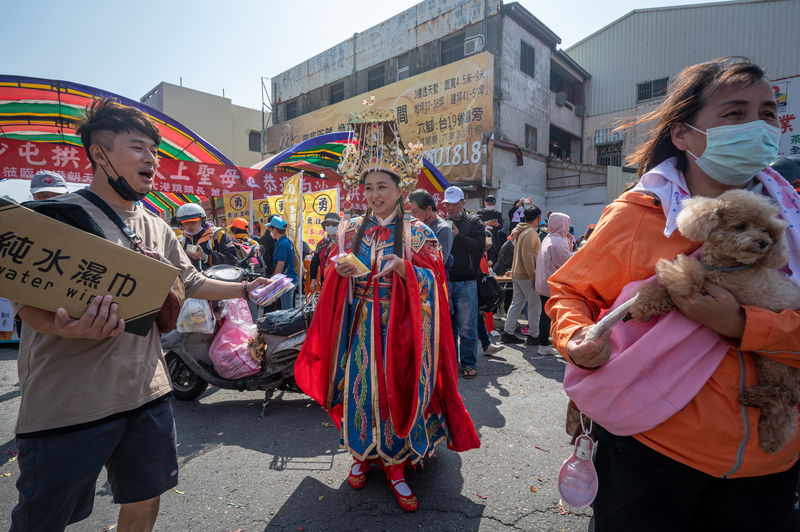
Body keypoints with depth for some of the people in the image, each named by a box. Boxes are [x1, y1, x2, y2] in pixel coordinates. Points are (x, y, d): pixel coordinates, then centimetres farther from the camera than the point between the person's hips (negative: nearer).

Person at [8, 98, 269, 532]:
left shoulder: (157, 228, 10)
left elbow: (189, 284, 18)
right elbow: (26, 300, -14)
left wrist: (246, 288, 10)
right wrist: (70, 328, -35)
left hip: (147, 394, 6)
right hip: (67, 403, -5)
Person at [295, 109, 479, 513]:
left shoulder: (417, 232, -4)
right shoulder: (353, 230, 6)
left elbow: (433, 282, -8)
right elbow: (338, 285, 11)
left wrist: (405, 269, -25)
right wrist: (339, 270, -11)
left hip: (400, 326, -2)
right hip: (361, 325, 3)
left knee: (396, 387, 4)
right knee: (359, 385, 8)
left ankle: (394, 462, 26)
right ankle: (362, 452, 32)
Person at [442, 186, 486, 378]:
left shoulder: (474, 222, 4)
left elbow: (479, 246, -10)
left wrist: (458, 236, -14)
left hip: (466, 282, -3)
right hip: (444, 281, 3)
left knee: (467, 327, 1)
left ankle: (469, 363, 15)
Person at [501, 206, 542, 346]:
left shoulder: (521, 231, 15)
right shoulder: (530, 232, -15)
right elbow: (527, 256, -22)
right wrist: (533, 276, -20)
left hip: (517, 274, 9)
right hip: (526, 275, -9)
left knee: (517, 303, 12)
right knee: (535, 305, 0)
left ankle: (508, 333, 15)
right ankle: (533, 336, 7)